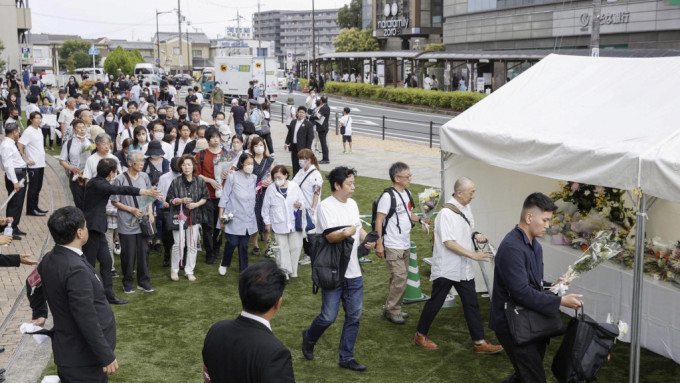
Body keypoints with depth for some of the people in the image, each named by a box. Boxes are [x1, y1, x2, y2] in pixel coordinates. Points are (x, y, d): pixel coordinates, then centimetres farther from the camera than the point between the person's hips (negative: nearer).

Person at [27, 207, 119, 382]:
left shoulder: (49, 259, 2)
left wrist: (39, 314, 35)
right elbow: (87, 319, -28)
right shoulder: (76, 270, -27)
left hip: (68, 351, 9)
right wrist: (107, 356, -20)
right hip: (84, 357, -9)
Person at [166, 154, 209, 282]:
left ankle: (189, 271, 19)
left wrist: (196, 204, -10)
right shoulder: (176, 182, -6)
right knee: (178, 244, -4)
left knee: (192, 245, 7)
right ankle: (174, 270, 14)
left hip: (195, 216, 3)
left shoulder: (199, 181, -1)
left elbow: (205, 197, 7)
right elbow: (170, 199, -2)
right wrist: (181, 201, -19)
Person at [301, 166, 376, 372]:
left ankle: (346, 357, 21)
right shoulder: (326, 206, -13)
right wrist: (345, 233, -42)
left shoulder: (352, 204, 10)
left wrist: (367, 239, 1)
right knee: (328, 317, -1)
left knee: (354, 316, 8)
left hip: (353, 272, 7)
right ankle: (309, 338, 29)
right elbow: (330, 236, -21)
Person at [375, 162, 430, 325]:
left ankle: (393, 309, 25)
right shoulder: (388, 196, -16)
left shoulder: (407, 193, 9)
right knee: (400, 278, -8)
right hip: (393, 247, -8)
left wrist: (420, 219, 3)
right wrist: (379, 244, -18)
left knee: (401, 278, 14)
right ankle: (392, 310, 6)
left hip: (405, 245, 9)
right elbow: (379, 221, -15)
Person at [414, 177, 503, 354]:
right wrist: (473, 255, -27)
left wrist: (476, 235, 1)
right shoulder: (446, 213, -21)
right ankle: (420, 335, 23)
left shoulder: (466, 208, 7)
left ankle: (480, 343, 15)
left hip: (463, 268, 8)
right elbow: (449, 242, -25)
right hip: (446, 268, -8)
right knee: (435, 303, 5)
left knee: (471, 304, 9)